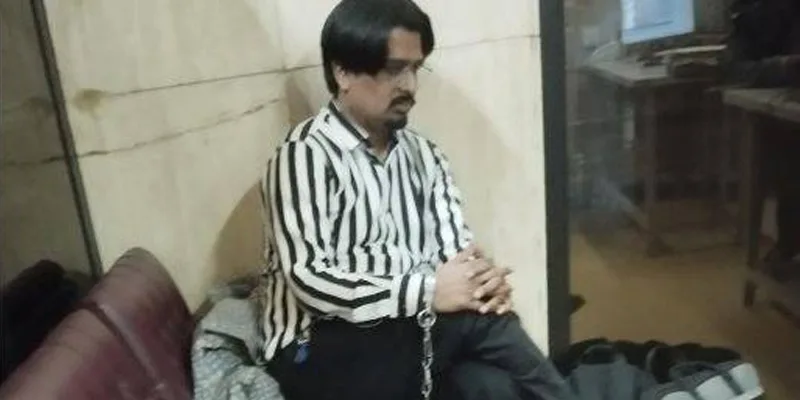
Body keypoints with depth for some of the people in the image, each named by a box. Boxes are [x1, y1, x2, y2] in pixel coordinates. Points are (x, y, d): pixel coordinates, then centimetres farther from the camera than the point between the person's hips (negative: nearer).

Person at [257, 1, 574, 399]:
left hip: (415, 329, 5)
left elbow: (455, 247, 8)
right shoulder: (304, 155, -10)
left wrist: (483, 280, -15)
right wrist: (429, 290, -22)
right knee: (474, 323, -27)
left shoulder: (425, 155, 10)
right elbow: (308, 281, -18)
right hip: (323, 349, -4)